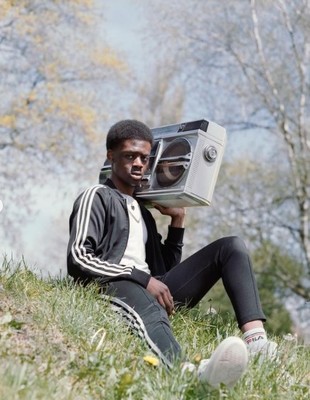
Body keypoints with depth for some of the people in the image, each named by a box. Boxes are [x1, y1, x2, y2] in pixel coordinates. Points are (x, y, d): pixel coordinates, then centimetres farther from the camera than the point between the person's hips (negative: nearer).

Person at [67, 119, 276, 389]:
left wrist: (177, 220, 19)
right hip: (114, 289, -7)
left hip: (151, 293, 7)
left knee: (231, 246, -2)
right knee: (147, 308, -44)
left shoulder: (143, 211, 29)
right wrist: (143, 279, -17)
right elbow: (78, 259, -11)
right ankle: (190, 373, -78)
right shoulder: (96, 198, 6)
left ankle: (256, 339, -27)